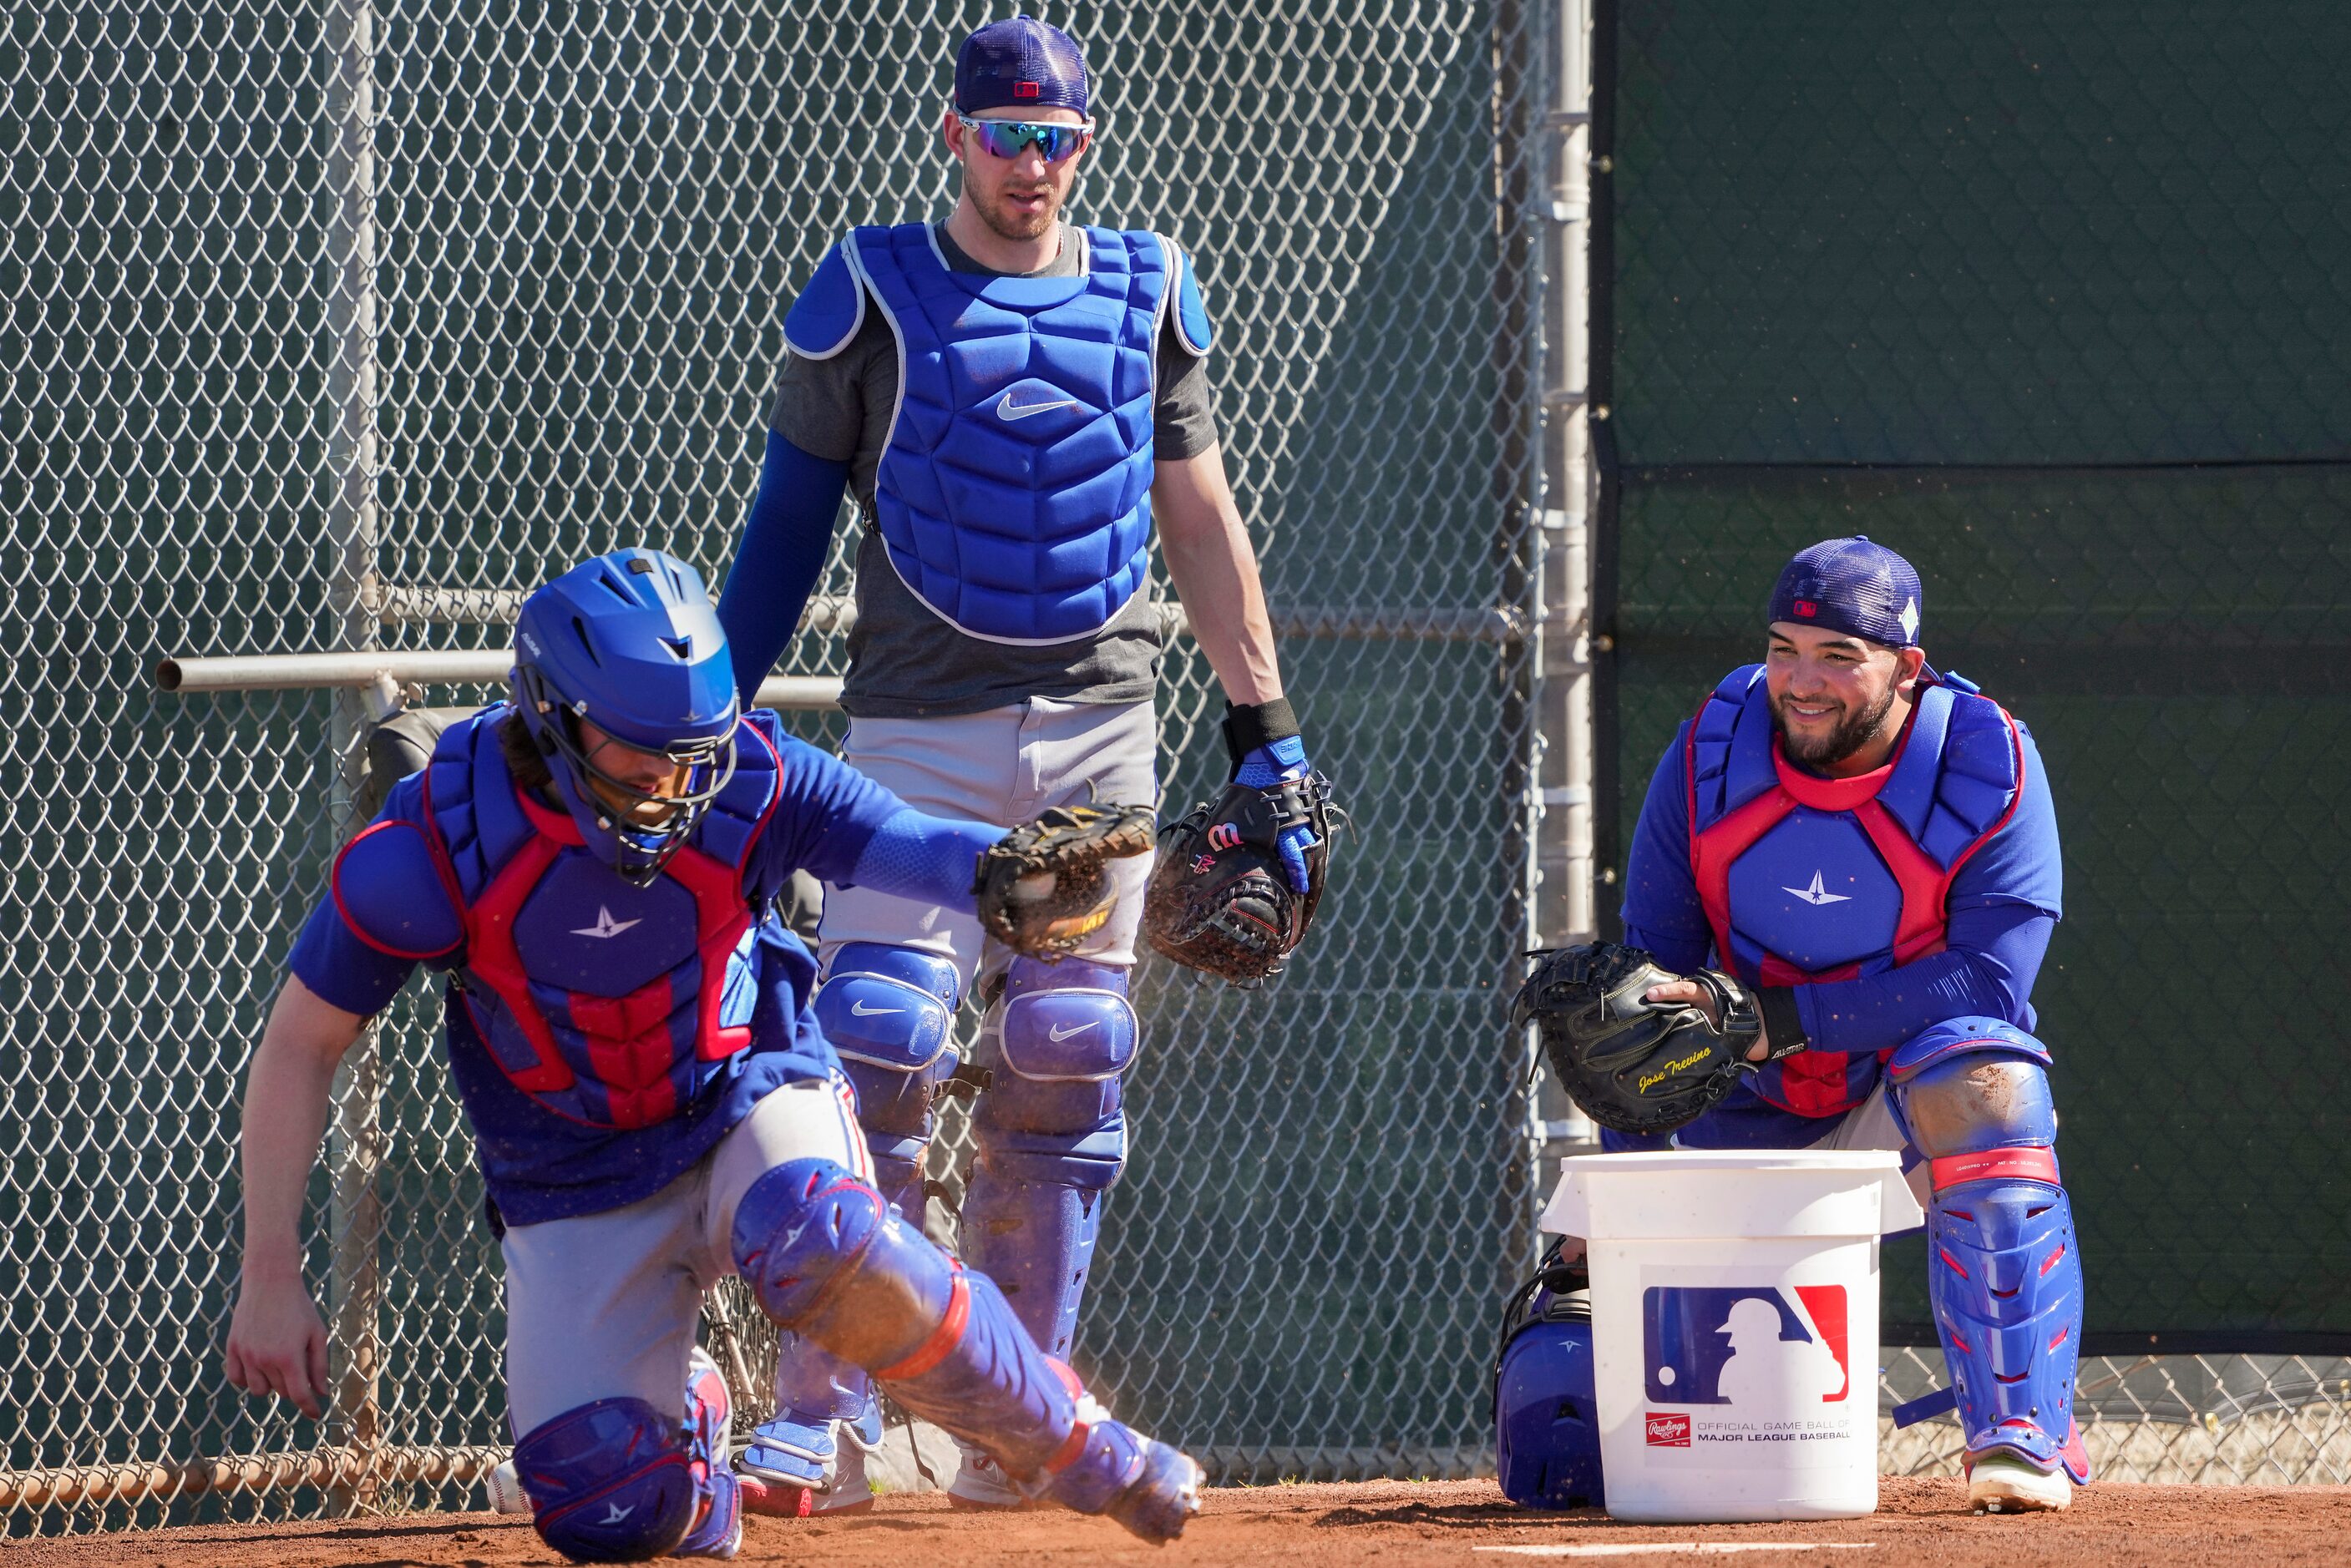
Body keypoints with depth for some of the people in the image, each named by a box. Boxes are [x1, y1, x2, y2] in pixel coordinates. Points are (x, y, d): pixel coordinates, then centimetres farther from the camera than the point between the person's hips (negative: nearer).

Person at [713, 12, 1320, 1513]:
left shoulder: (1145, 292, 10)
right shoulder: (870, 295, 2)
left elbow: (1200, 515, 14)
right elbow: (790, 519, 4)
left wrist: (1267, 726, 10)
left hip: (1102, 726, 3)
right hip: (920, 718, -3)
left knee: (1061, 1070, 3)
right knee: (880, 1051, -12)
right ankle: (825, 1422, -9)